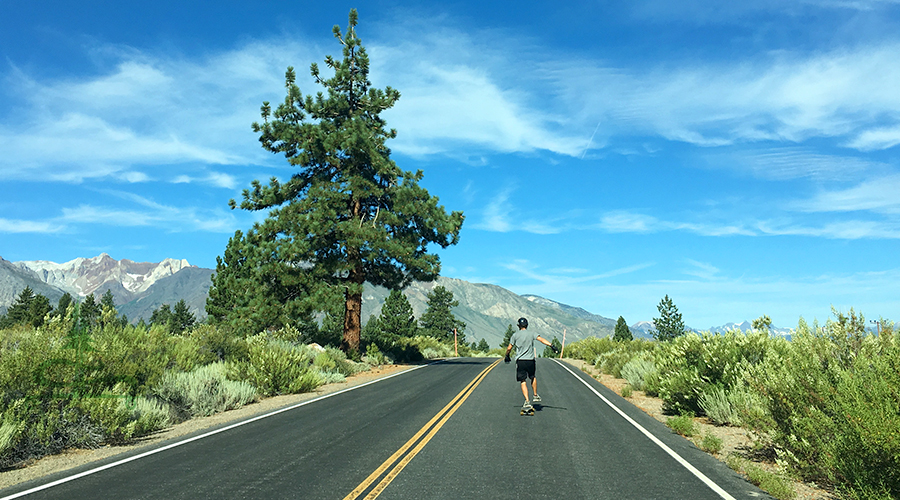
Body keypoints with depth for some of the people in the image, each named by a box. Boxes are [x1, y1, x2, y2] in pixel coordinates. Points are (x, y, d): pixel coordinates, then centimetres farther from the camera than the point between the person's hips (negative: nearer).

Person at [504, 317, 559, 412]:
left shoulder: (515, 335, 2)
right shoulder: (531, 334, 3)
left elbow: (509, 348, 5)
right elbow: (541, 339, -12)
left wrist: (507, 356, 22)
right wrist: (552, 345, -18)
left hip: (520, 361, -2)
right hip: (530, 360, 2)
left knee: (523, 382, 1)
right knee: (532, 377, 26)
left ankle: (527, 402, -9)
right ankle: (536, 396, 33)